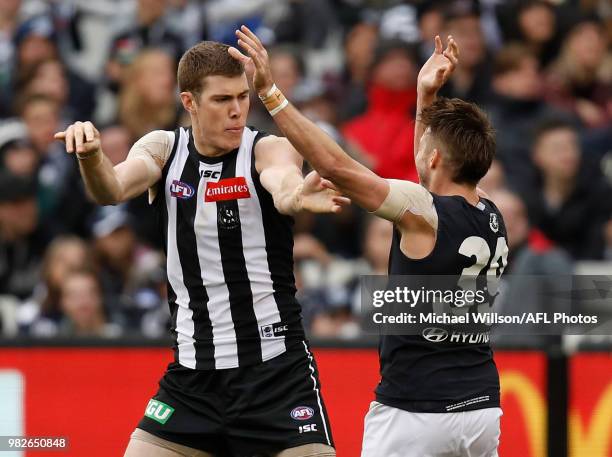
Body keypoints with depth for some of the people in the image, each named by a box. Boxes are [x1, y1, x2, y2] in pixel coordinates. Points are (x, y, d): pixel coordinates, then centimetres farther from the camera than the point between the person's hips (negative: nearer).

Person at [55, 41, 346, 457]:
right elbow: (113, 189, -17)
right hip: (193, 372, 3)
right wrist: (91, 156, -40)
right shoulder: (163, 149, 2)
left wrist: (296, 196, -56)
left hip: (276, 371, -3)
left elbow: (283, 185, -31)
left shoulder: (268, 149, -8)